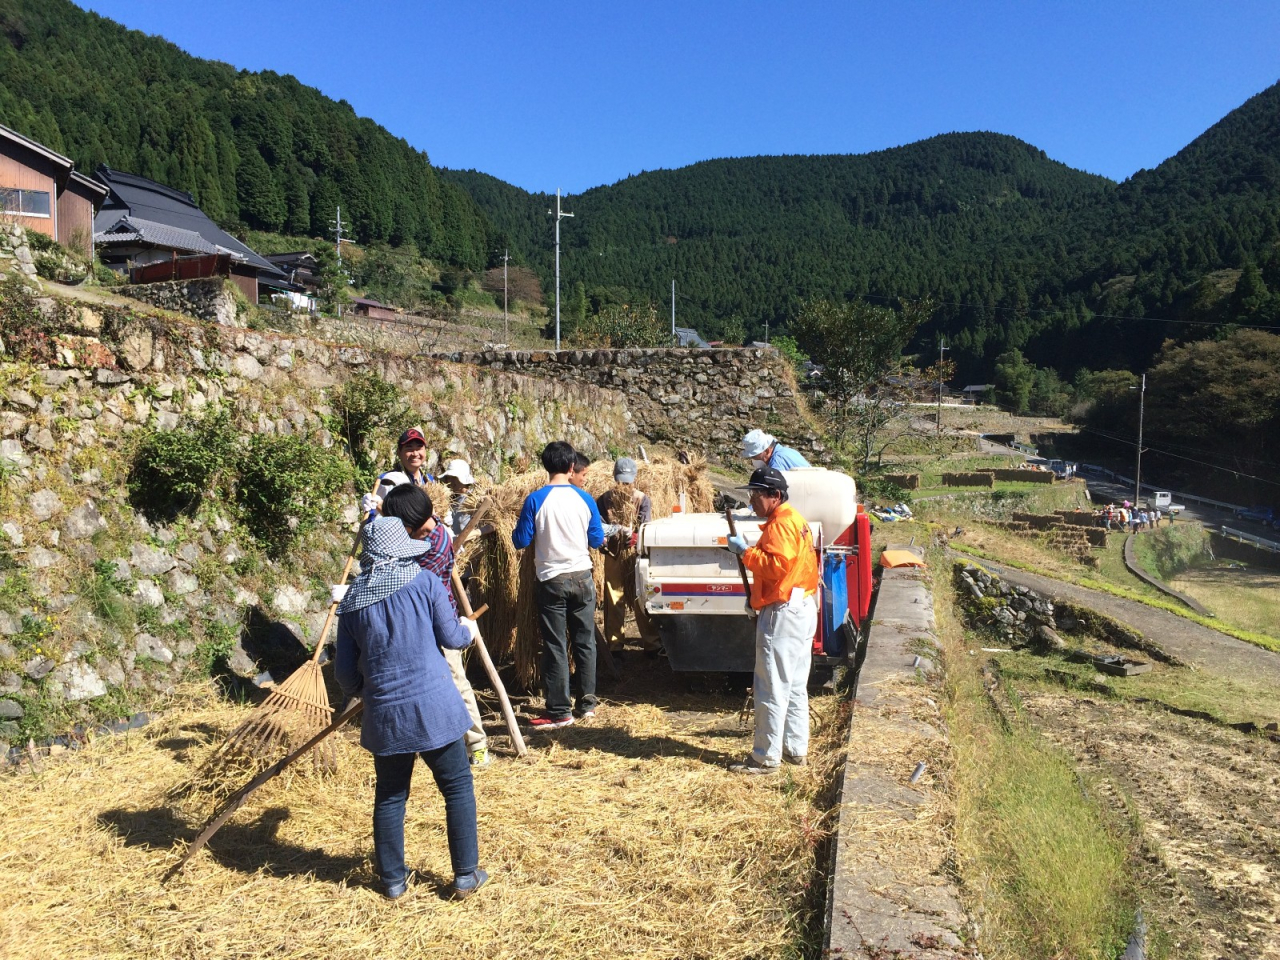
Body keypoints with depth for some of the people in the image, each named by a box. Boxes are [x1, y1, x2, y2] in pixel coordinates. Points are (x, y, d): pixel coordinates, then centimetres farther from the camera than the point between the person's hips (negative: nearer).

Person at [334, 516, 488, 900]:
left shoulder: (351, 601, 4)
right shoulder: (425, 582, -5)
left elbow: (345, 671, 8)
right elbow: (450, 638, -1)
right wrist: (468, 630, 22)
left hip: (384, 713, 3)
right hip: (434, 706, -3)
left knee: (389, 796, 17)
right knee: (457, 787, 11)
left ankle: (393, 879, 27)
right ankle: (466, 875, 16)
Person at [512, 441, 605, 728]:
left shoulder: (536, 499, -11)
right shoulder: (585, 499, -3)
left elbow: (520, 541, -6)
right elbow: (597, 541, 4)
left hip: (551, 580, -2)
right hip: (582, 577, 2)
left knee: (555, 647, 4)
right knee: (585, 642, 13)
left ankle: (559, 712, 9)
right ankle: (587, 703, 20)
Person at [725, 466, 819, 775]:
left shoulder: (780, 524, -15)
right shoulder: (793, 519, 18)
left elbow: (775, 566, -26)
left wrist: (745, 551, -17)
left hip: (783, 614, -11)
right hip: (802, 610, 11)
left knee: (772, 689, -5)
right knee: (795, 686, 16)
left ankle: (766, 758, 1)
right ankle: (795, 748, 25)